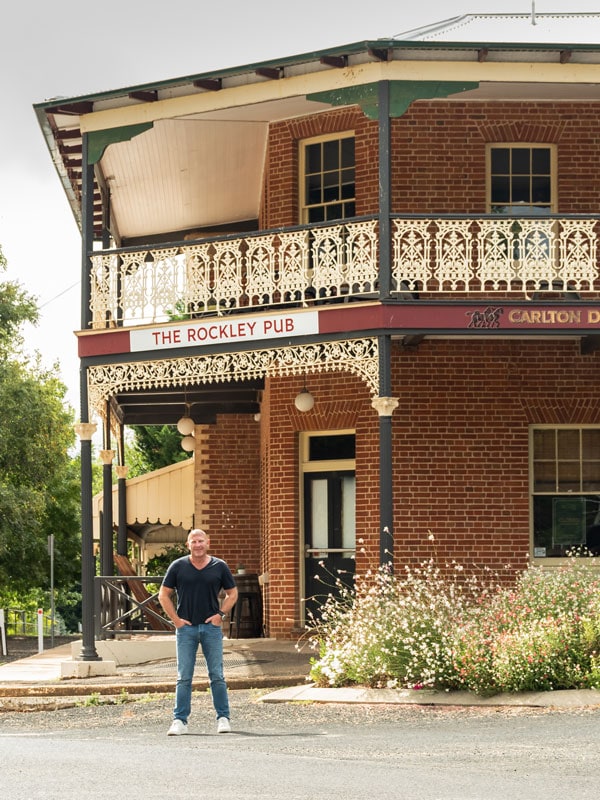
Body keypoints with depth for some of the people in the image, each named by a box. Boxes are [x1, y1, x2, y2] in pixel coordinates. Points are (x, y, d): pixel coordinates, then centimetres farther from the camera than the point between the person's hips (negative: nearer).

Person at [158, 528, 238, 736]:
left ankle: (223, 718, 9)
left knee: (217, 676, 1)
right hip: (186, 627, 0)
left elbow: (232, 593, 13)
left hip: (211, 627, 0)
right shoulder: (178, 567, 3)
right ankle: (180, 721, 2)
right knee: (184, 677, -1)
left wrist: (221, 614, 0)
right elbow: (164, 595, 6)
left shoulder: (219, 567, 5)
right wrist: (175, 619, -2)